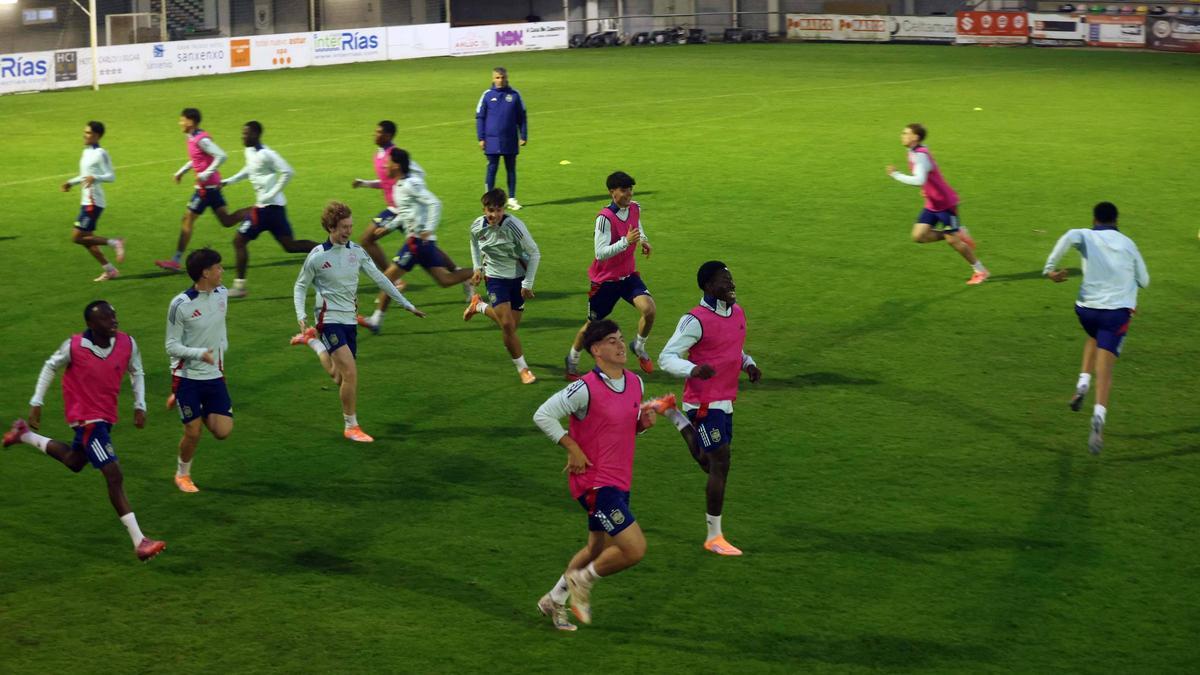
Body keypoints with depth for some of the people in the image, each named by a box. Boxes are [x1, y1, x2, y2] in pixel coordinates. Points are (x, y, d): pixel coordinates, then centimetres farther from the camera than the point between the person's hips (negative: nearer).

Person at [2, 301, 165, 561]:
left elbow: (137, 372, 9)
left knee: (74, 462, 30)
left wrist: (140, 406, 2)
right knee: (114, 476, -16)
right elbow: (50, 367, -2)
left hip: (106, 417, 7)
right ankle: (140, 542, -17)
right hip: (85, 418, -7)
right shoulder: (74, 346, -21)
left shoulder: (127, 343, -11)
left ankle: (25, 435, 50)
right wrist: (36, 404, 0)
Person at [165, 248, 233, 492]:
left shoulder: (222, 294, 0)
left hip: (214, 376, 5)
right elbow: (171, 346, -15)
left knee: (223, 431, -4)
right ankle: (182, 474, 24)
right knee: (193, 433, -3)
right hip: (187, 377, -5)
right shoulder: (180, 304, -17)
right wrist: (199, 353, -28)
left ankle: (203, 414, 28)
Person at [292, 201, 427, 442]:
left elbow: (379, 278, 8)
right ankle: (351, 427, -3)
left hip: (349, 320, 6)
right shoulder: (317, 256, -10)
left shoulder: (356, 251, 2)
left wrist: (407, 304, 7)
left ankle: (312, 340, 34)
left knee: (340, 378, 11)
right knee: (351, 372, -17)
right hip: (330, 320, -6)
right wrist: (301, 316, -12)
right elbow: (300, 286, 1)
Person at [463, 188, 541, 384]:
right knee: (507, 325, -14)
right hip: (495, 278, 1)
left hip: (518, 277, -1)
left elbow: (534, 253, -13)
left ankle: (479, 306, 33)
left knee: (512, 325, 6)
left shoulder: (514, 226, -23)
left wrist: (528, 283, -12)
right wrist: (478, 268, 5)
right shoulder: (477, 227, -11)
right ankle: (522, 369, 3)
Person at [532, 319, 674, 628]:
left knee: (598, 550, 20)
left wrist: (643, 422, -2)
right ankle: (584, 580, 10)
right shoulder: (586, 389, -18)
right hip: (595, 483, -9)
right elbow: (543, 415, -14)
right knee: (635, 549, -14)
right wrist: (573, 450, -16)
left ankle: (554, 600, 39)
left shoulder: (635, 382, 5)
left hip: (619, 482, 9)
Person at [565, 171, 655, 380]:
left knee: (649, 309, -20)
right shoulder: (605, 218, -24)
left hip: (629, 275, 5)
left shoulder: (635, 208, -2)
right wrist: (626, 241, -38)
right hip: (605, 279, -5)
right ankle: (572, 360, 35)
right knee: (593, 324, 9)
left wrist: (643, 239, 3)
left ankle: (639, 347, 9)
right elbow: (600, 253, -29)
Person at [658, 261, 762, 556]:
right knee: (721, 466, -8)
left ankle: (676, 417, 34)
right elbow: (666, 357, -16)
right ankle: (714, 537, 1)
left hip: (725, 402, 8)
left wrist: (748, 364, 4)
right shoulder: (696, 321, -17)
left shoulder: (737, 312, 9)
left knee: (712, 464, 17)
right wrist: (693, 370, -34)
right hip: (705, 403, -8)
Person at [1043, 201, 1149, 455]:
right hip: (1118, 310, -1)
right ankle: (1099, 416, -28)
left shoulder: (1087, 236, 3)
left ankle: (1082, 384, 17)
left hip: (1087, 307, 1)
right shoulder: (1128, 244, 10)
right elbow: (1144, 280, 17)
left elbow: (1070, 236, -22)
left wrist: (1050, 267, -18)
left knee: (1094, 339, 35)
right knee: (1104, 369, -5)